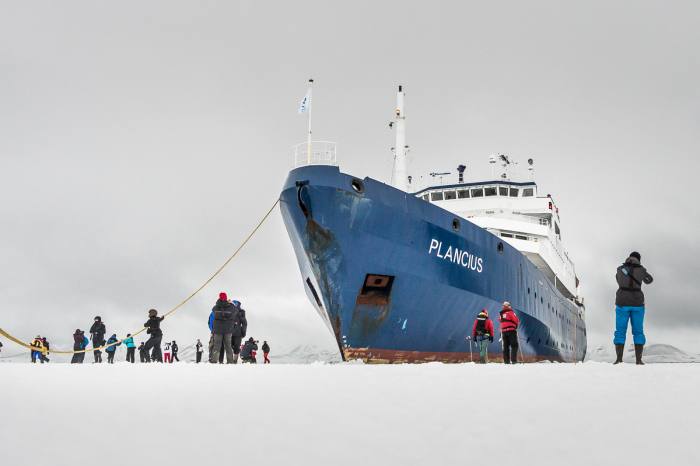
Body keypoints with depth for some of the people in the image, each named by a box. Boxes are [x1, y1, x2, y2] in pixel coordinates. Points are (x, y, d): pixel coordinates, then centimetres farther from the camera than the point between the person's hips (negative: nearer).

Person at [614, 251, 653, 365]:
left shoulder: (620, 269, 5)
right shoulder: (641, 270, 3)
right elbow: (649, 280, 24)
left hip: (622, 303, 0)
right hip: (637, 303, 0)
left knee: (620, 332, 3)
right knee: (638, 331, 7)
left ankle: (619, 359, -7)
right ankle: (638, 360, -1)